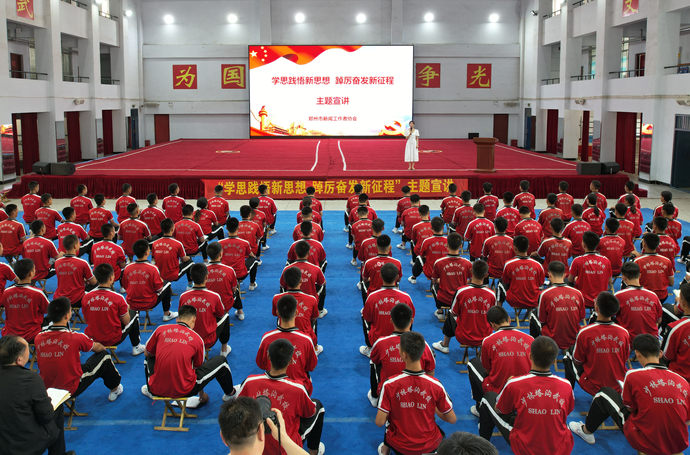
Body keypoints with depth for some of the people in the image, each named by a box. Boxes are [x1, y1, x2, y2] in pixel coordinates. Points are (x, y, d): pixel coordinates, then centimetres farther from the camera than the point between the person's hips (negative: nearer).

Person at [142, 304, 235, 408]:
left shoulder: (160, 329, 2)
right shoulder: (197, 339, 1)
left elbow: (147, 353, 18)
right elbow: (198, 367, 15)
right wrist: (202, 395, 29)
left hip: (157, 390, 3)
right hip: (184, 391, -2)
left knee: (149, 357, 34)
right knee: (220, 360, 14)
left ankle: (149, 390, 56)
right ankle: (229, 393, 37)